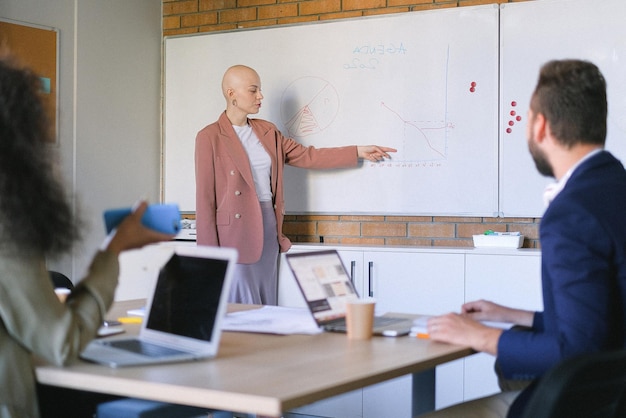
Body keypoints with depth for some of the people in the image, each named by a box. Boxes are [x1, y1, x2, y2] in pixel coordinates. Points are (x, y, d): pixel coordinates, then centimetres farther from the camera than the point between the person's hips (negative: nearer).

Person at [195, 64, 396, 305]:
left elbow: (306, 156, 16)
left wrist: (358, 152, 14)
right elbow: (205, 197, -8)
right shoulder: (210, 137, -6)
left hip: (268, 229, 6)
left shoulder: (267, 131, 12)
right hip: (235, 234, -6)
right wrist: (209, 252, -10)